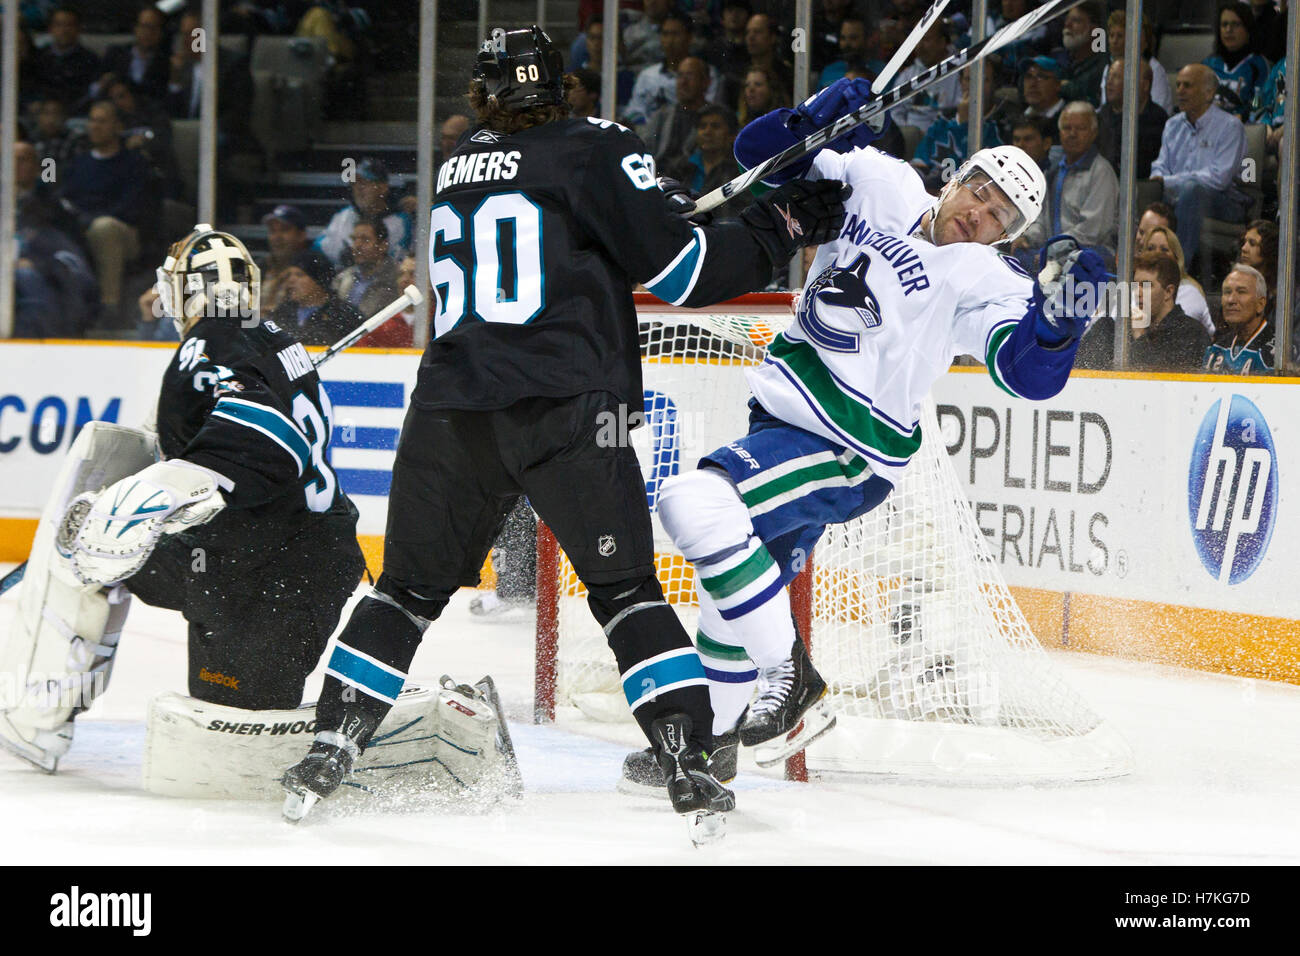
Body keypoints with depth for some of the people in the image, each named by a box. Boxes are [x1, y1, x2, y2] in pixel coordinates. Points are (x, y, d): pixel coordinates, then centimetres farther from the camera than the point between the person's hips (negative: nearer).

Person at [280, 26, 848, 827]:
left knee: (410, 589, 15)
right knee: (626, 589, 3)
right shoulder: (596, 151, 2)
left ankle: (330, 749, 8)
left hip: (451, 414, 4)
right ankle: (690, 763, -4)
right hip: (563, 408, -4)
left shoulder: (457, 169, 18)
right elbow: (677, 271, -3)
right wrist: (779, 228, 7)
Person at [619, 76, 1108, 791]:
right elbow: (759, 151, 6)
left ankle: (791, 682, -15)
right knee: (737, 574, 19)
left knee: (698, 505, -26)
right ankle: (711, 737, 38)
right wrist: (815, 122, -14)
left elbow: (1029, 373, -27)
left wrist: (1059, 316, -46)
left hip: (850, 448, -8)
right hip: (787, 414, 8)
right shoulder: (881, 185, 3)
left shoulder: (983, 281, -14)